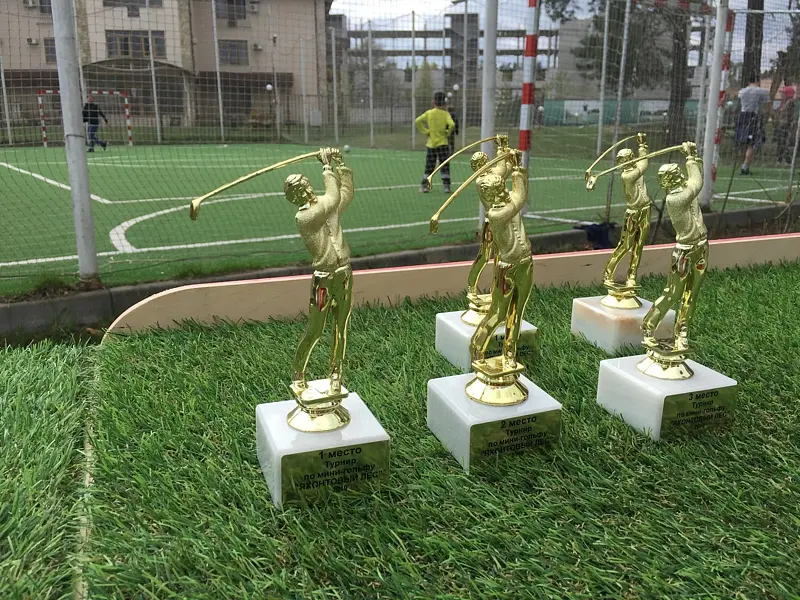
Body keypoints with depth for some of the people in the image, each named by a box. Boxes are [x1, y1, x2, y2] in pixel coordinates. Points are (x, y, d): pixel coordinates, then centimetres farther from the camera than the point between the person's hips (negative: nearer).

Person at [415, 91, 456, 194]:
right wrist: (447, 133, -3)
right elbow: (452, 125, -20)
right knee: (445, 166, 3)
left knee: (429, 167, 9)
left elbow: (418, 121, -8)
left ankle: (424, 185, 6)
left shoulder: (429, 113, 0)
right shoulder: (445, 114, -5)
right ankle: (446, 186, 0)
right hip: (443, 143, -2)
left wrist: (425, 131, -2)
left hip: (431, 144, 2)